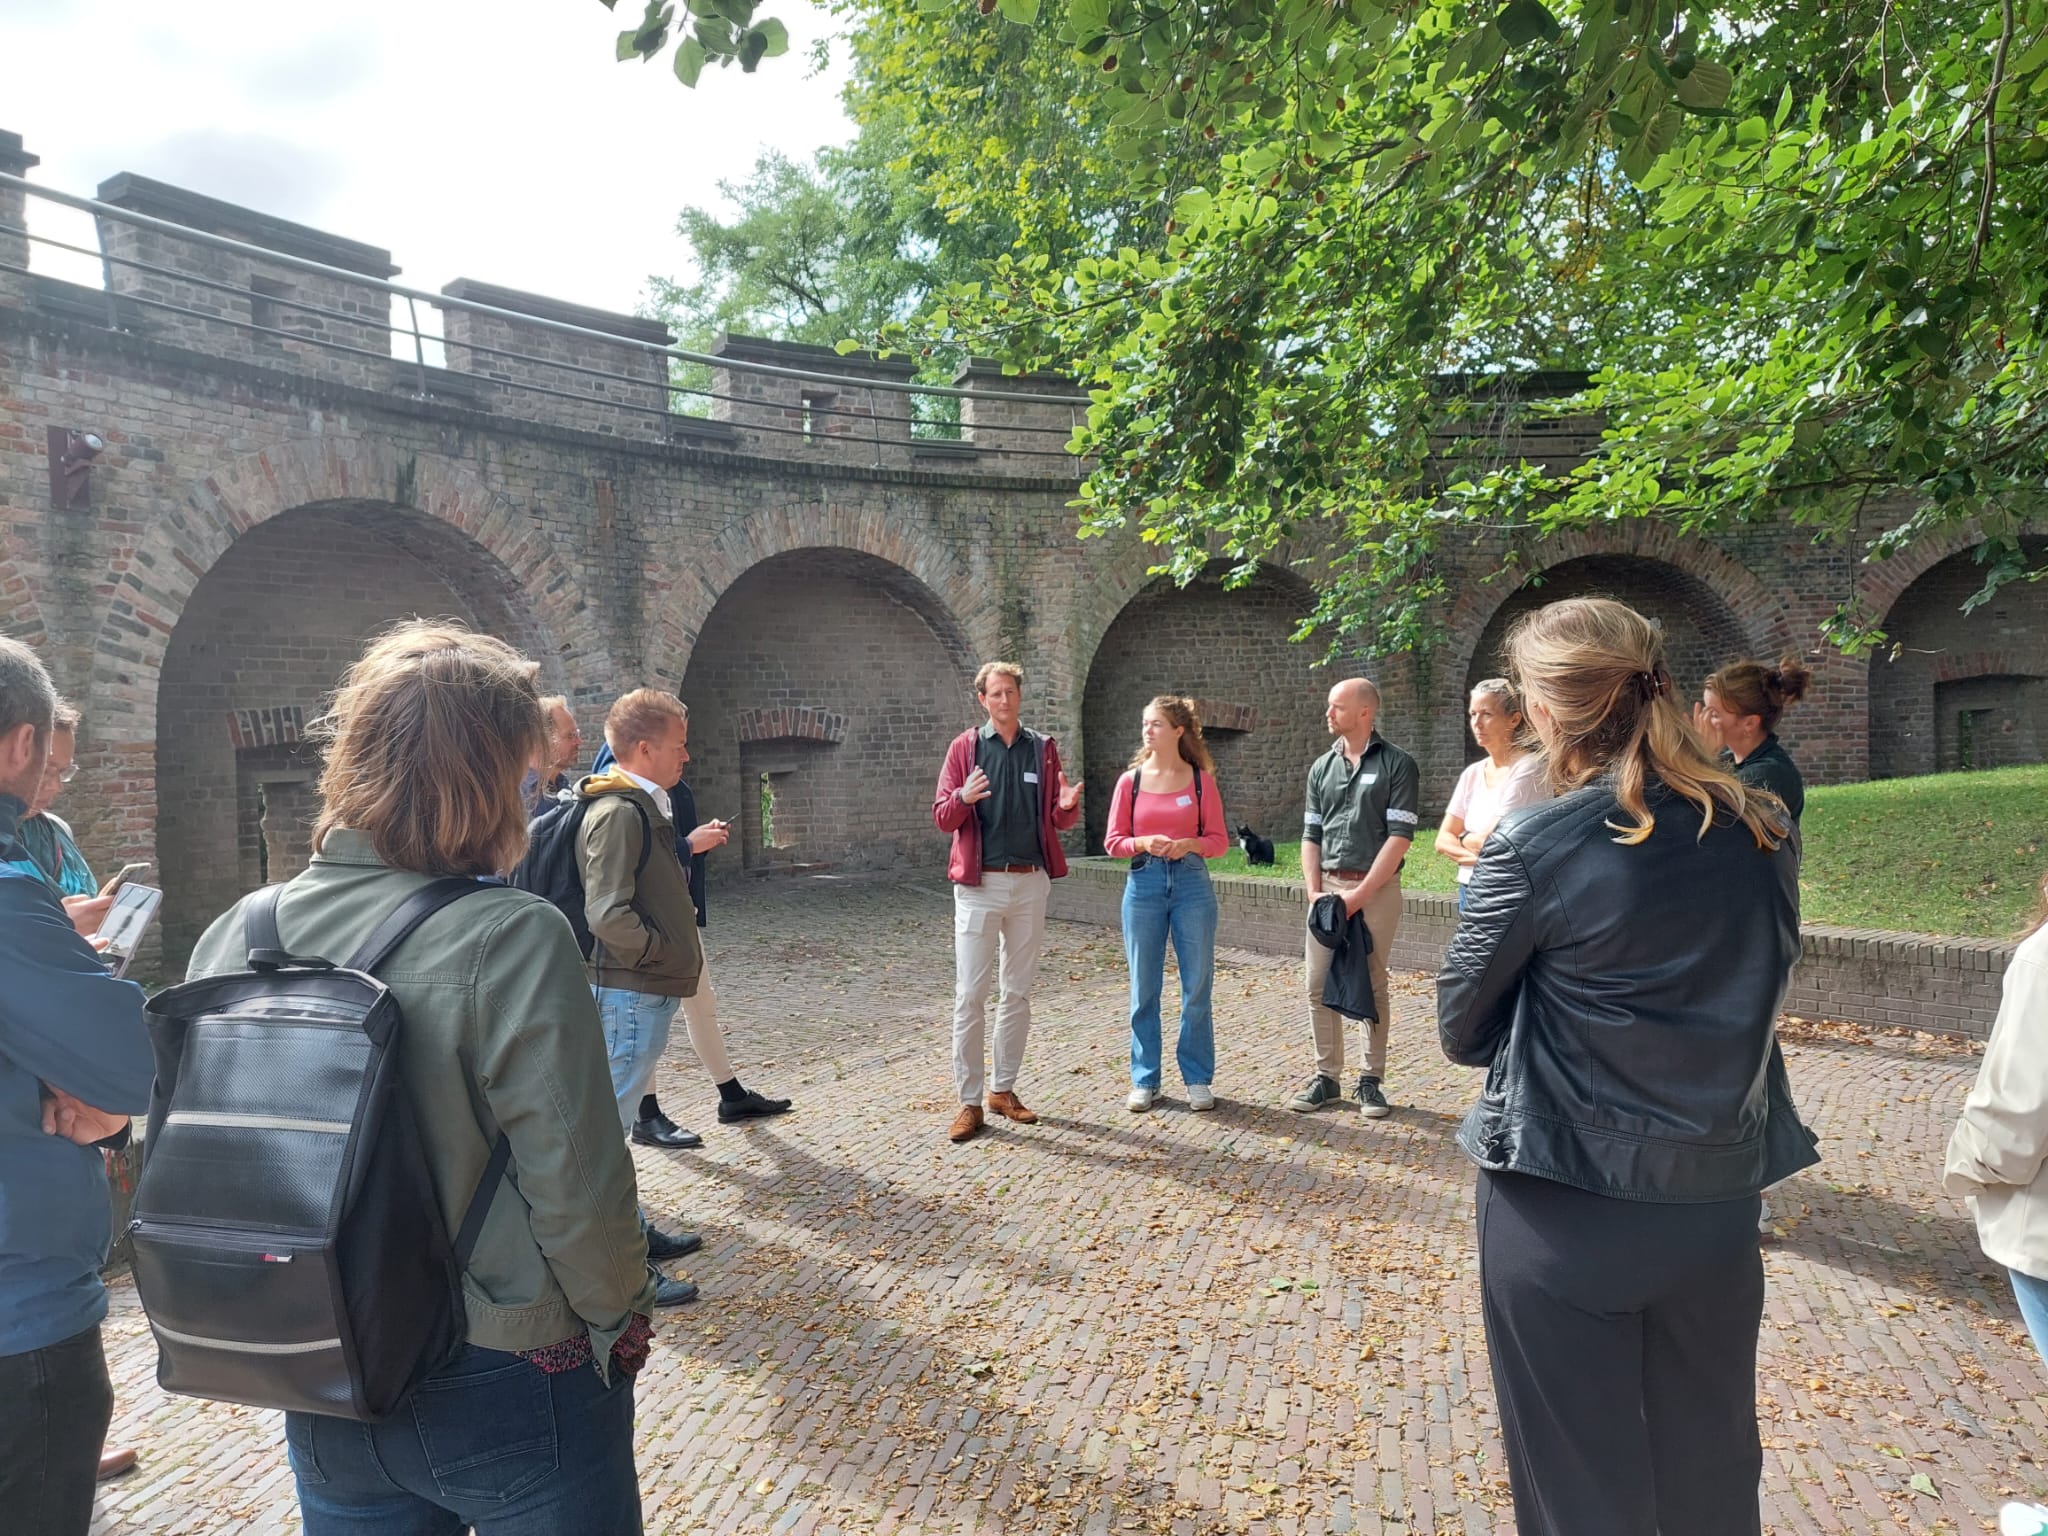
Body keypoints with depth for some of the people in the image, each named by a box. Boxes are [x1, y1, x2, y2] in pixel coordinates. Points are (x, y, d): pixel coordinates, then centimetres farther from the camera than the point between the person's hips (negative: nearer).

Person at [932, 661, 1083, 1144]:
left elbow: (1058, 821, 10)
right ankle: (969, 1102, 4)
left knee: (1018, 993, 10)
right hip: (979, 885, -3)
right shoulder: (965, 747, 1)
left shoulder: (1043, 748, 8)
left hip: (1031, 883, 3)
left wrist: (1068, 805, -14)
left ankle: (1004, 1089, 23)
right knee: (970, 995, -4)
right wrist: (963, 798, -23)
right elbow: (942, 818, -2)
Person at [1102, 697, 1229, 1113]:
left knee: (1197, 988, 4)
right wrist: (1144, 843, -14)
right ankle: (1145, 1081, 18)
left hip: (1192, 884, -1)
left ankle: (1198, 1079, 18)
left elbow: (1219, 840, 4)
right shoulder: (1131, 781, 4)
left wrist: (1189, 844, -16)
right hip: (1144, 884, 1)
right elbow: (1113, 841, 5)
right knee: (1144, 989, 6)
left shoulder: (1200, 779, 2)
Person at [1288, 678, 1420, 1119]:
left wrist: (1359, 894, -14)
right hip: (1327, 887, 4)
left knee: (1373, 986, 4)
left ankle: (1372, 1080, 15)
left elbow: (1399, 838, -10)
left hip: (1376, 888, -4)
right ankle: (1326, 1077, 15)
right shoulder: (1322, 767, 11)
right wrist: (1313, 892, -1)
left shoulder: (1397, 765, -4)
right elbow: (1311, 836, 12)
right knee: (1319, 985, 4)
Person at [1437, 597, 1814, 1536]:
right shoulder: (1763, 831, -2)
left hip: (1566, 1209, -5)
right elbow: (1759, 986, 13)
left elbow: (1461, 1031, -7)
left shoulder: (1535, 849, -18)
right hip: (1719, 1201, 5)